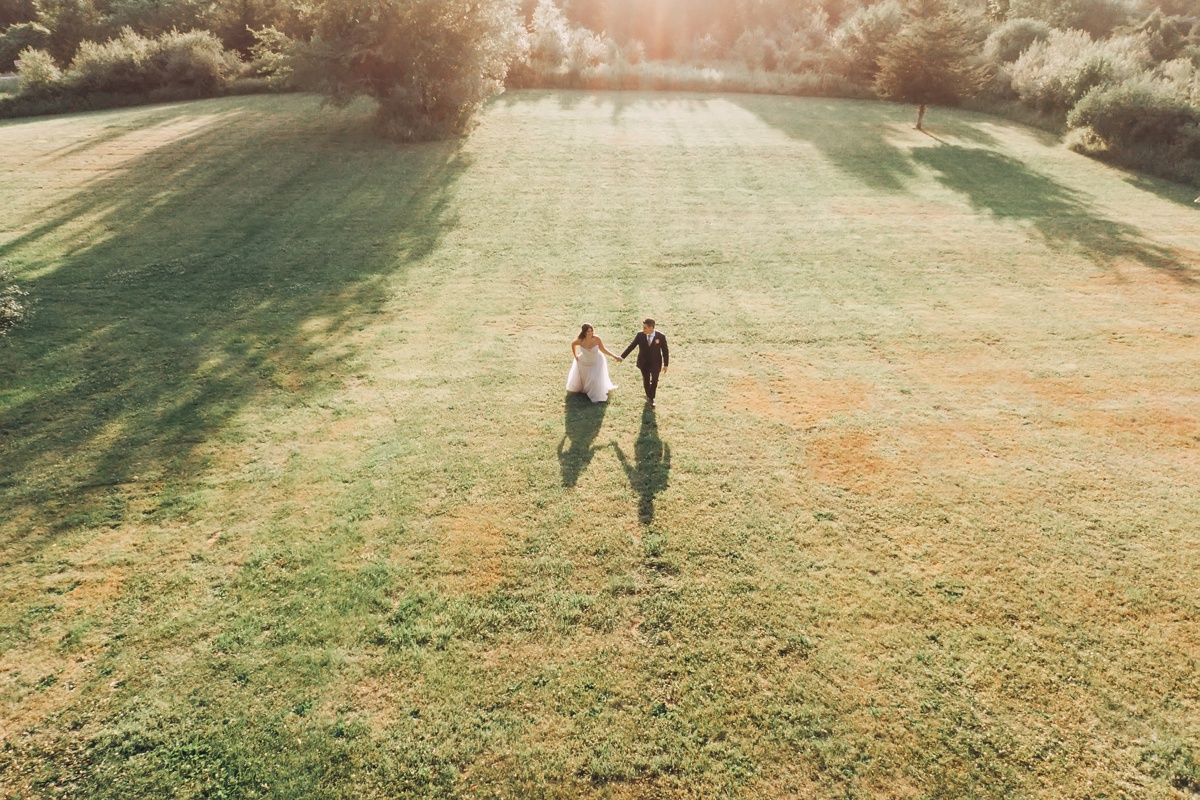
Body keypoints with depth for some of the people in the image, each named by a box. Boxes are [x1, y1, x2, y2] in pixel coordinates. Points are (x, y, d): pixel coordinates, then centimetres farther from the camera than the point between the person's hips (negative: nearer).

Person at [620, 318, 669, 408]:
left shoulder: (661, 337, -16)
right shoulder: (640, 335, -12)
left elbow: (665, 351, -8)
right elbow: (631, 346, -6)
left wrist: (665, 364, -7)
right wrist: (622, 357, -8)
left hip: (655, 363, -2)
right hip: (644, 363, 2)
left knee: (654, 381, -1)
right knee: (646, 381, 16)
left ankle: (651, 398, 15)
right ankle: (648, 396, 36)